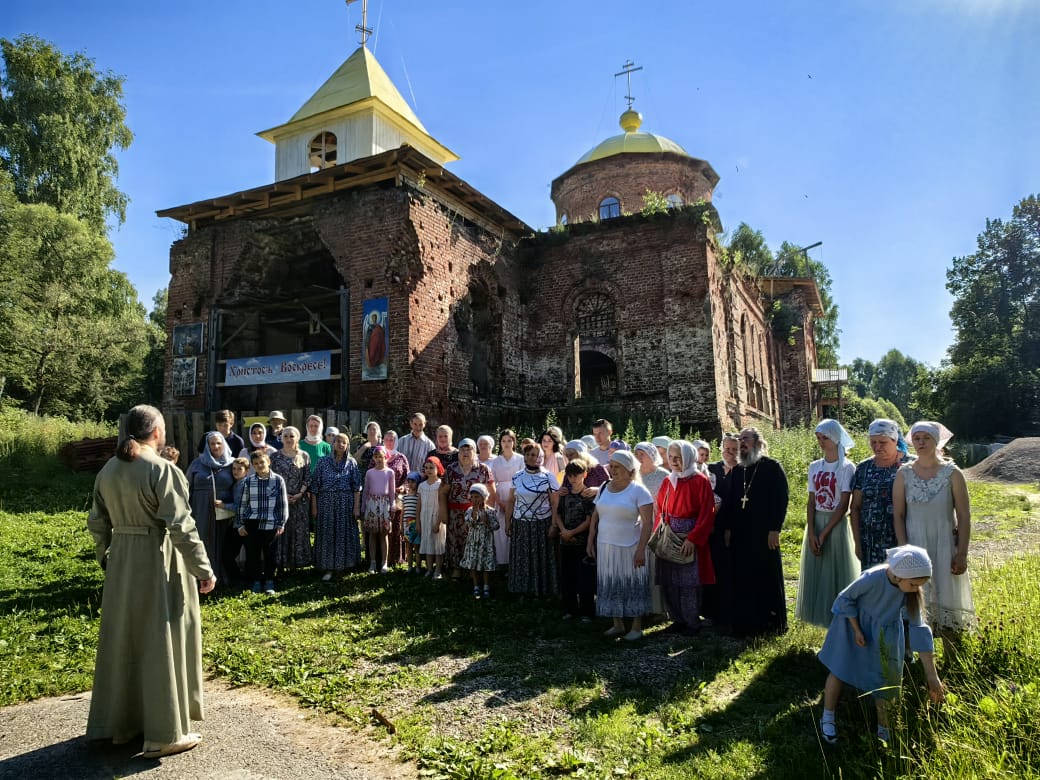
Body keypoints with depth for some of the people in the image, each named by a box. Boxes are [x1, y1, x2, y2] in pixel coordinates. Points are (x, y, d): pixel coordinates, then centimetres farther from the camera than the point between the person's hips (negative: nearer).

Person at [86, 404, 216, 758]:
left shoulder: (107, 471, 6)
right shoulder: (163, 470, -18)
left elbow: (97, 523, 12)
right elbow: (180, 526, -21)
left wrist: (105, 558, 26)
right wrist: (203, 569, -14)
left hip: (122, 561, 7)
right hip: (159, 562, -7)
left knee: (122, 639, 18)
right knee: (161, 643, 2)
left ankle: (118, 722, 32)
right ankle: (164, 733, 11)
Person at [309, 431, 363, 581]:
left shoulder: (352, 463, 4)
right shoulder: (323, 462, 3)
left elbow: (357, 487, 1)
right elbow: (314, 485, 3)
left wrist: (356, 507, -5)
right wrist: (314, 506, -1)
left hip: (346, 504, 0)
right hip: (326, 503, 0)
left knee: (345, 534, 4)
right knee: (327, 535, 2)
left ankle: (344, 565, 18)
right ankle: (328, 568, 9)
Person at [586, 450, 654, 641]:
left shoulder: (638, 490, -9)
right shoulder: (604, 488, 6)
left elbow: (648, 522, -13)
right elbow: (595, 517, 13)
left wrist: (641, 549, -18)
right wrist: (590, 541, 9)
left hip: (629, 548, -5)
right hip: (605, 547, 5)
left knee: (632, 586, 5)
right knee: (611, 586, 11)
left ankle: (637, 627, 19)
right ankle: (617, 625, 25)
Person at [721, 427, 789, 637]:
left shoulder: (772, 468, -3)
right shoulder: (737, 470, 15)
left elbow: (781, 500, -8)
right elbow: (729, 500, 16)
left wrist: (774, 529, -14)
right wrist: (728, 528, 10)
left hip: (764, 534, -5)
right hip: (740, 535, 5)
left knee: (767, 579, 3)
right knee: (742, 580, 6)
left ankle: (771, 623, 14)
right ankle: (744, 622, 15)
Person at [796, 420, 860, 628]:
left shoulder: (847, 467, -7)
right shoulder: (814, 467, 7)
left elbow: (843, 505, -12)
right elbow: (811, 502, 4)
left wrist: (824, 534, -14)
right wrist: (811, 533, -8)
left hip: (836, 525, -5)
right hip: (815, 524, 5)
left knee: (836, 572, 0)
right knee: (816, 574, 8)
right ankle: (821, 615, 19)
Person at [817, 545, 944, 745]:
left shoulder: (911, 592, -23)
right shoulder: (872, 578, -38)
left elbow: (919, 629, -18)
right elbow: (845, 598, -21)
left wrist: (932, 675, -16)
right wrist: (856, 630, -18)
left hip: (885, 632, 4)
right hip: (854, 621, -4)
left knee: (886, 677, 7)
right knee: (840, 668, 4)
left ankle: (883, 729, 26)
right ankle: (827, 718, 21)